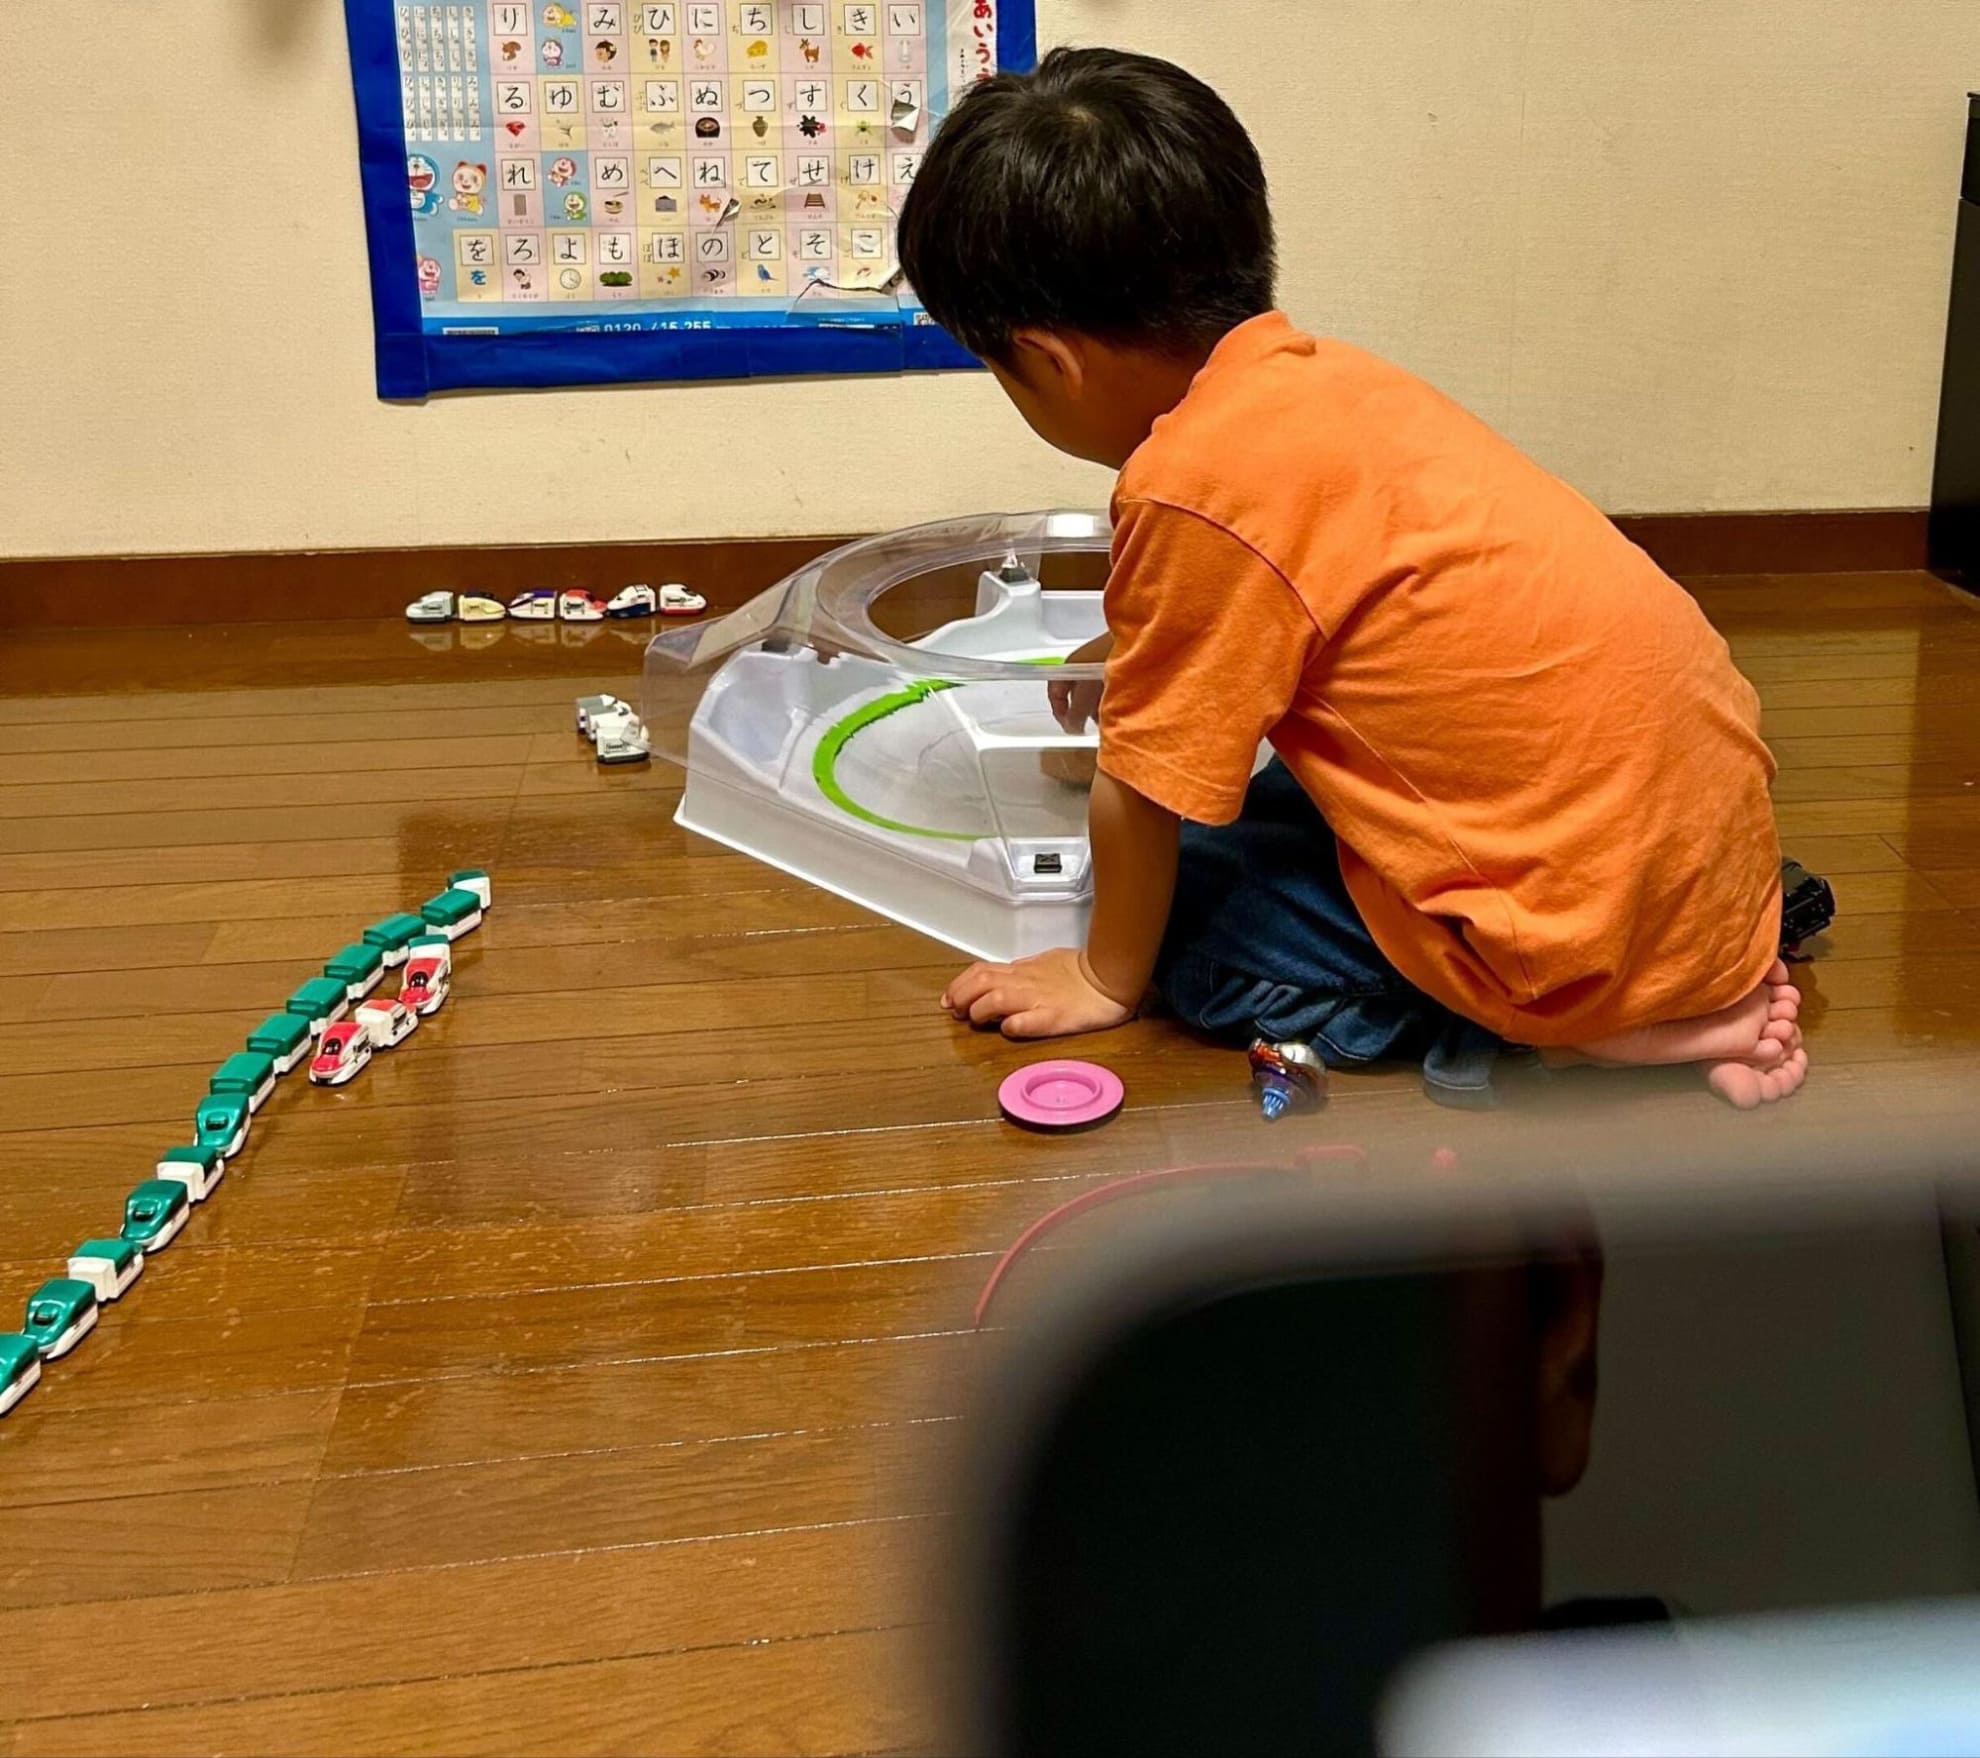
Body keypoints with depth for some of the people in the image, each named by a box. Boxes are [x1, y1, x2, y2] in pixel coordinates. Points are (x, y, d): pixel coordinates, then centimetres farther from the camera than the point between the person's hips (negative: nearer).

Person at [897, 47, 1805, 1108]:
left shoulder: (1194, 483, -21)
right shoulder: (1312, 376, 6)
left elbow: (1141, 795, -10)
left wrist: (1105, 977, 8)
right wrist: (1118, 654, 46)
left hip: (1594, 926, -9)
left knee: (1186, 905, 1)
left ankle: (1614, 1027, -3)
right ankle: (1734, 926, 16)